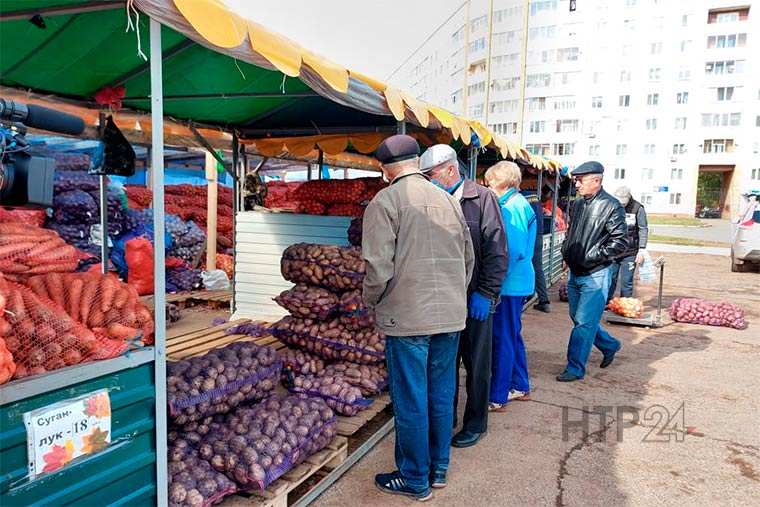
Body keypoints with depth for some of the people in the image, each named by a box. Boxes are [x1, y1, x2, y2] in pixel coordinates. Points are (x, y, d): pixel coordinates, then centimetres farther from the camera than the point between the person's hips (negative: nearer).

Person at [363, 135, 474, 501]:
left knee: (411, 401, 7)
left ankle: (415, 480, 21)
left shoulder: (385, 202, -9)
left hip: (407, 318, -6)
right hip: (451, 316, 6)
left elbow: (379, 268, -16)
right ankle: (438, 469, 31)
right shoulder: (449, 200, 9)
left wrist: (369, 301, 2)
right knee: (441, 395, 16)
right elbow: (469, 259, 13)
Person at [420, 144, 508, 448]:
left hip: (475, 299, -4)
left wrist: (485, 293, -15)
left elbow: (496, 251, -11)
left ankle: (475, 423, 25)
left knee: (476, 365, 9)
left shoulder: (482, 199, -7)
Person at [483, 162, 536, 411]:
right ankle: (520, 386, 33)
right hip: (519, 282, 10)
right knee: (513, 335, 20)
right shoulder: (521, 204, 13)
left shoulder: (510, 208, -17)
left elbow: (511, 251, -23)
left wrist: (495, 284, -18)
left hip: (510, 285, -10)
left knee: (503, 339, -1)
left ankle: (497, 398, 8)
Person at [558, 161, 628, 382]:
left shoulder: (611, 206, -12)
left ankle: (575, 368, 6)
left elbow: (620, 243, -14)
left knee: (584, 322, -4)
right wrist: (566, 252, 8)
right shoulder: (577, 204, 10)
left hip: (596, 275, -8)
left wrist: (591, 256, -17)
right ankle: (610, 345, 39)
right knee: (578, 318, 17)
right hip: (574, 273, 8)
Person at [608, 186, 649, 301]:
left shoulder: (638, 209, -4)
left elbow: (643, 230, -2)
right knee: (610, 280, 6)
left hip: (629, 253, -2)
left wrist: (641, 250, -7)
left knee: (626, 282, 3)